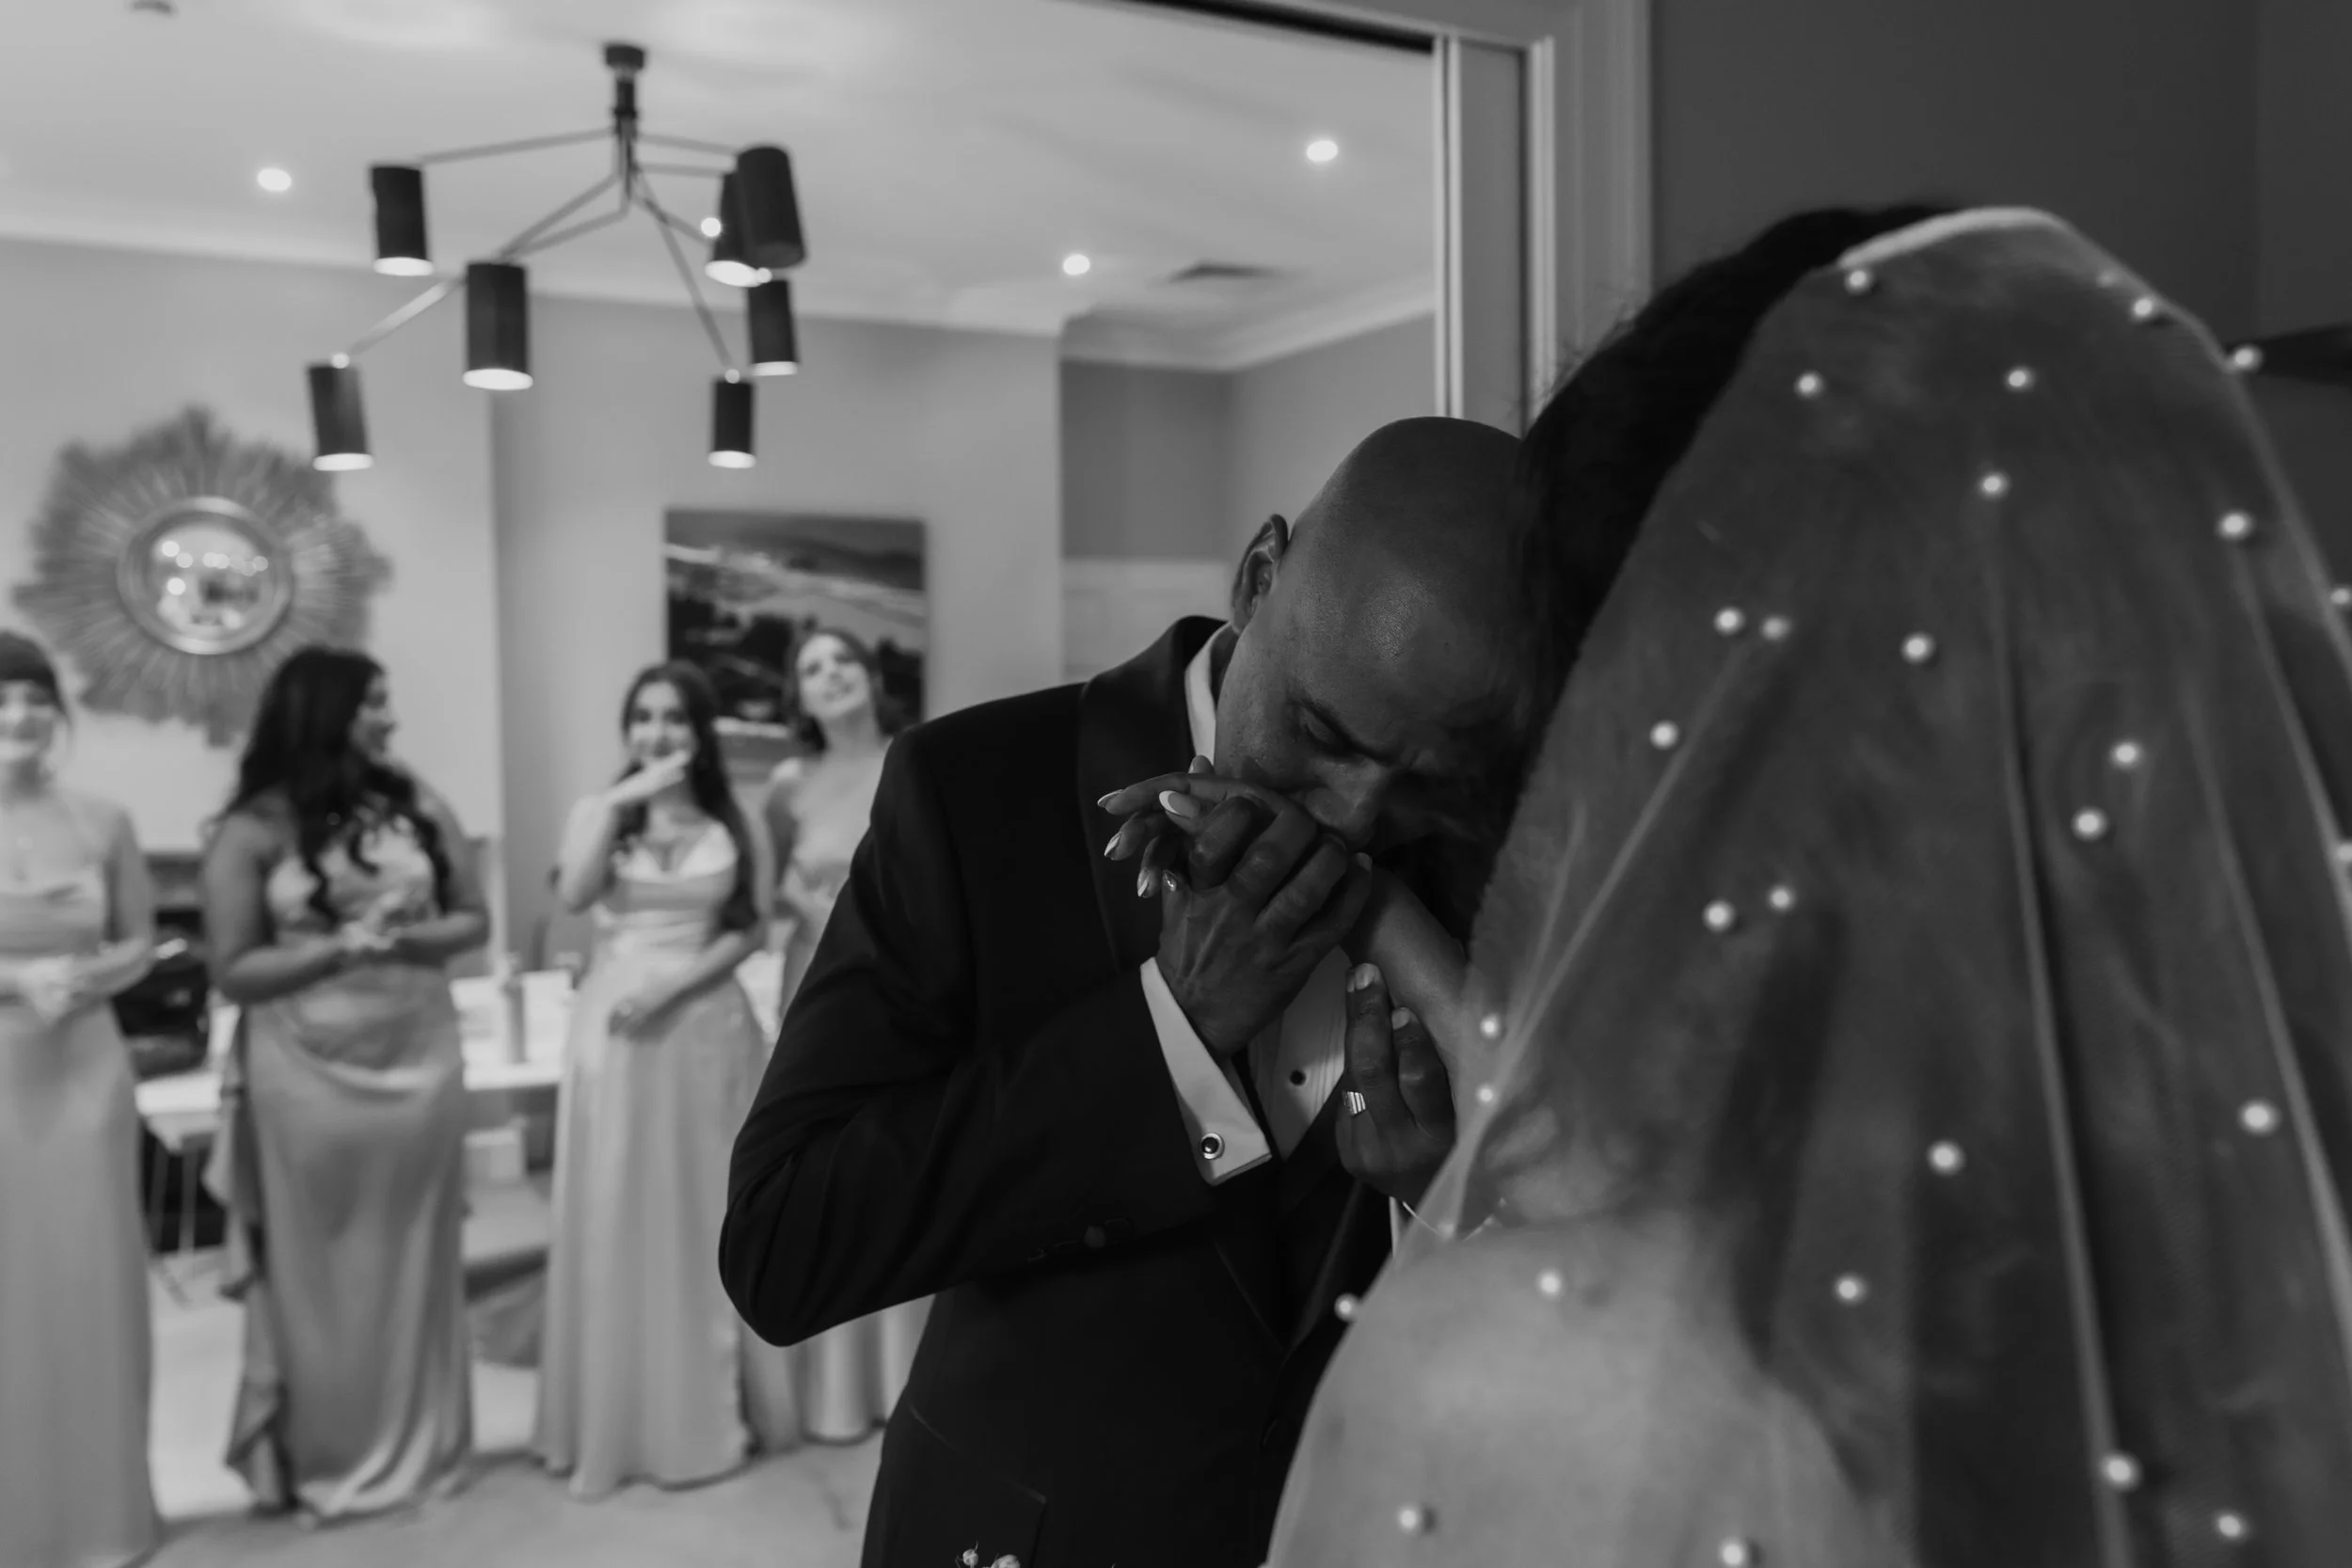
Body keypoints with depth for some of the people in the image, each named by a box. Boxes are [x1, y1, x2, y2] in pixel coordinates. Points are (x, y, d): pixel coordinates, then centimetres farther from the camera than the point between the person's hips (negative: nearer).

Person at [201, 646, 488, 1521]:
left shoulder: (418, 806, 4)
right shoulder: (252, 831, -6)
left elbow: (473, 920, 7)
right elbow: (233, 973, -7)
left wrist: (407, 937, -12)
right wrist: (336, 950, -19)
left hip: (418, 1061, 3)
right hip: (308, 1075, -3)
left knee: (412, 1264, 11)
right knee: (320, 1271, 8)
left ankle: (419, 1449, 26)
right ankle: (324, 1464, 24)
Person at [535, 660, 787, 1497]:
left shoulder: (734, 824, 6)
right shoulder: (598, 811, 5)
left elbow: (752, 929, 0)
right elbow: (573, 895, -13)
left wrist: (676, 980, -13)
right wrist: (618, 805, -17)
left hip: (707, 1028, 0)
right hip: (616, 1029, 0)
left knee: (708, 1214, 6)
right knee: (621, 1219, 2)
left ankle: (712, 1409, 18)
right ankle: (620, 1419, 12)